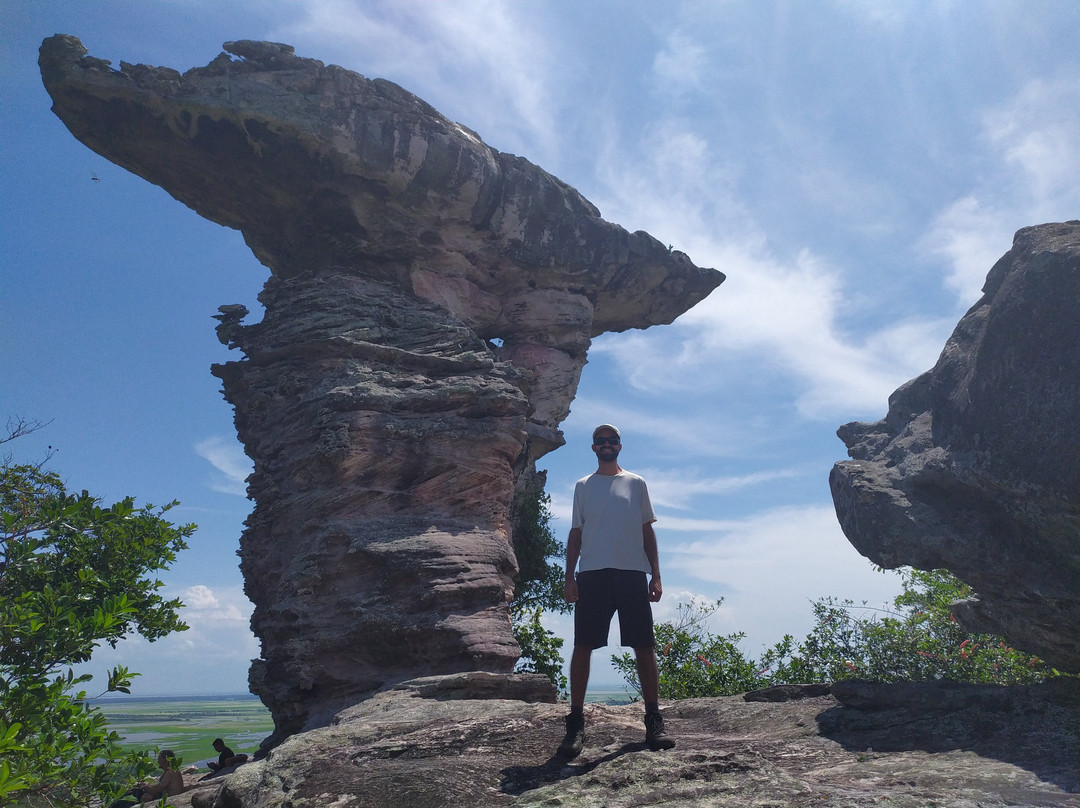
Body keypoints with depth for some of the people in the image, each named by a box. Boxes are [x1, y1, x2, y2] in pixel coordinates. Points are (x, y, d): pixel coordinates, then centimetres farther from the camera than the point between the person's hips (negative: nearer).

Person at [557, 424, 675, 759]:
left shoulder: (636, 484, 15)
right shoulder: (583, 486, 15)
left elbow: (648, 531, 13)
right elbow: (575, 534, 13)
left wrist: (655, 575, 4)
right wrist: (569, 577, 3)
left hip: (633, 572, 0)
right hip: (592, 573, 0)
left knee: (644, 646, -1)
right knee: (583, 646, -4)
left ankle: (654, 721, 8)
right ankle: (575, 724, 1)